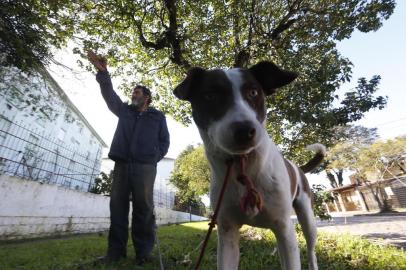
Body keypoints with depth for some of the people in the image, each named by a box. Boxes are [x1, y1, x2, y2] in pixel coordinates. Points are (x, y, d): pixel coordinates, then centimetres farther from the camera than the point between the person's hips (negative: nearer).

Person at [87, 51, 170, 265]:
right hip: (122, 164, 4)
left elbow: (164, 141, 10)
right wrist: (102, 72, -5)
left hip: (145, 167, -3)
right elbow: (109, 95, 8)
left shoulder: (158, 116, 12)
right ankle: (116, 250, 12)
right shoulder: (124, 110, 20)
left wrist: (154, 158, -2)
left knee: (143, 208, -3)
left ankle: (143, 251, 7)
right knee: (118, 206, 3)